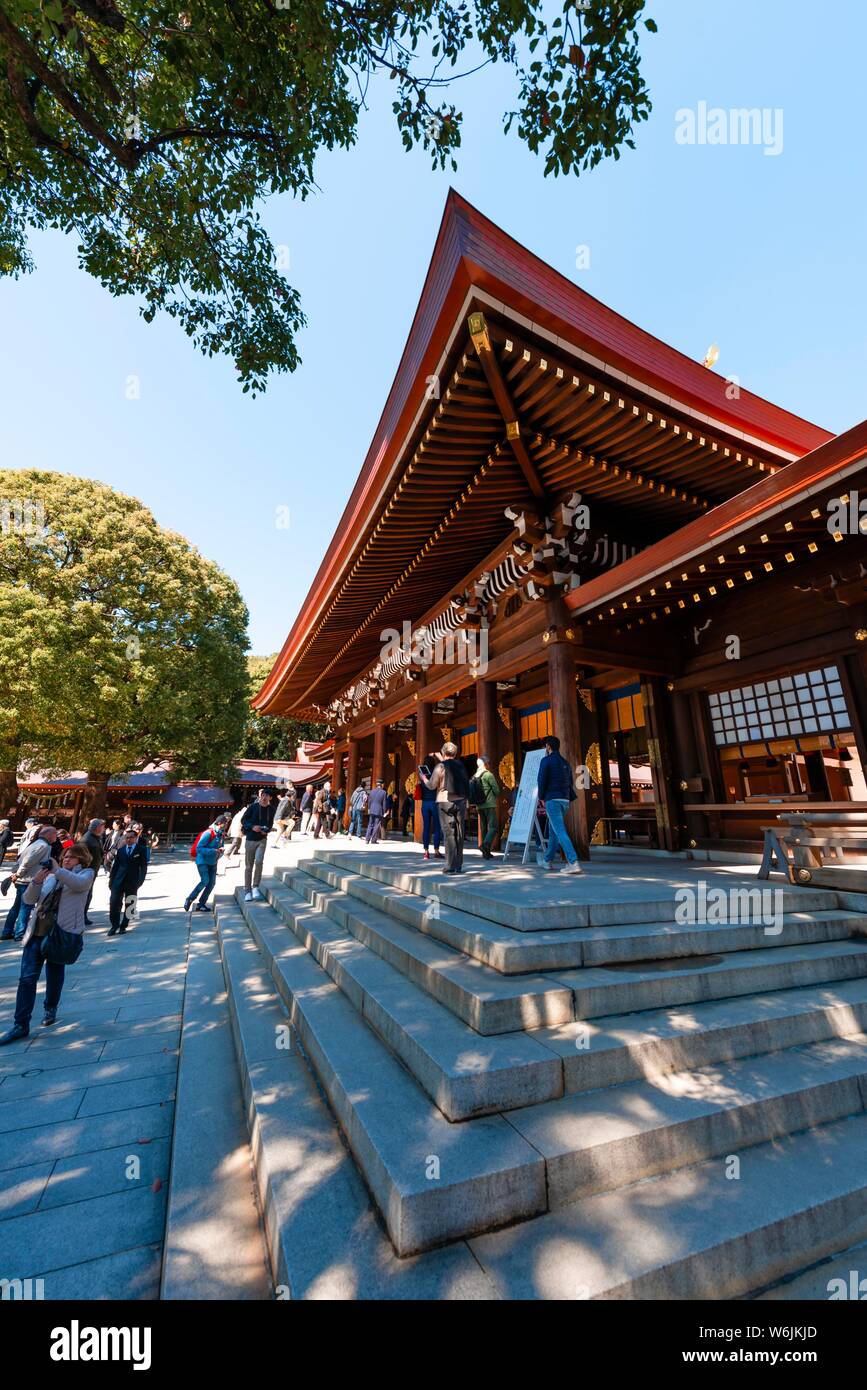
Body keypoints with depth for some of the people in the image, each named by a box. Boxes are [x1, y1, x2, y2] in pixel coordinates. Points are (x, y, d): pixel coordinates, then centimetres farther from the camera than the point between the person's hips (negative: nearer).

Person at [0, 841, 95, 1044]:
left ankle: (50, 1008, 36)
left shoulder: (86, 873, 2)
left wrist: (57, 871, -30)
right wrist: (35, 881, -12)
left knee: (54, 974, 11)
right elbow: (29, 900, 8)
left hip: (62, 932, -4)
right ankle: (21, 1025, 7)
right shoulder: (51, 876, 16)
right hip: (37, 931, 4)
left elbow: (80, 883, -22)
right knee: (27, 977, -2)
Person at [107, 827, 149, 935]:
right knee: (114, 903, -4)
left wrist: (140, 880, -12)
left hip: (132, 881, -2)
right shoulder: (121, 850, 11)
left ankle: (123, 926, 20)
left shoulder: (141, 850, 0)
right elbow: (115, 865, 12)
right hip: (118, 881, 2)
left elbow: (143, 867, -3)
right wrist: (111, 880, 4)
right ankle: (114, 925, 14)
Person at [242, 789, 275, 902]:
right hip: (250, 839, -1)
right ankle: (247, 891, 18)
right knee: (248, 866, 5)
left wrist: (266, 830, -7)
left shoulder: (271, 809, 1)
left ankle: (255, 887, 0)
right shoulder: (253, 807, -7)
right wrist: (252, 826, -19)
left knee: (259, 861, -19)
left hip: (262, 839, 1)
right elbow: (243, 820, -2)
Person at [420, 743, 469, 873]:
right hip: (461, 801, 4)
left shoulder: (440, 766, -6)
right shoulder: (460, 765, 8)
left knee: (449, 833, -2)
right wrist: (442, 760, 40)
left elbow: (431, 785, 0)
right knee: (459, 833, 9)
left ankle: (451, 866, -4)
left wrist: (423, 778, 19)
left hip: (445, 802, -4)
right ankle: (459, 865, 14)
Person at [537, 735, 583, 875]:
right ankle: (548, 861, 28)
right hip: (565, 801, 8)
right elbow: (570, 784, 16)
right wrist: (570, 799, 15)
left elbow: (541, 780, -10)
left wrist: (541, 797, 3)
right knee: (553, 831, 19)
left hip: (552, 800, -8)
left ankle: (573, 863, -23)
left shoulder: (546, 760, -5)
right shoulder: (565, 763, 17)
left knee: (560, 832, -12)